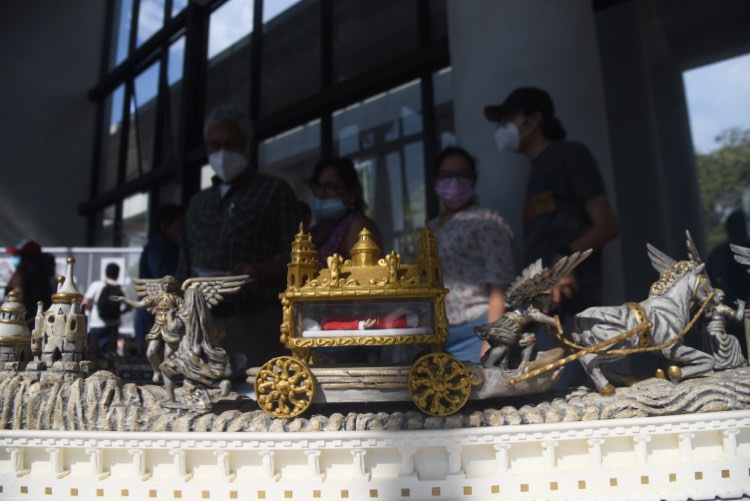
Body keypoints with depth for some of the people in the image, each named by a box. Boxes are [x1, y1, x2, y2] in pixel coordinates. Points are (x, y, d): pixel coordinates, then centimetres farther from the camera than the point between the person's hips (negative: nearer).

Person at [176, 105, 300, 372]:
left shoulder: (274, 191, 6)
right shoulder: (197, 203, 22)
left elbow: (294, 256, -3)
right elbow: (185, 269, 22)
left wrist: (258, 272, -22)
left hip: (258, 321, -4)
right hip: (204, 325, 5)